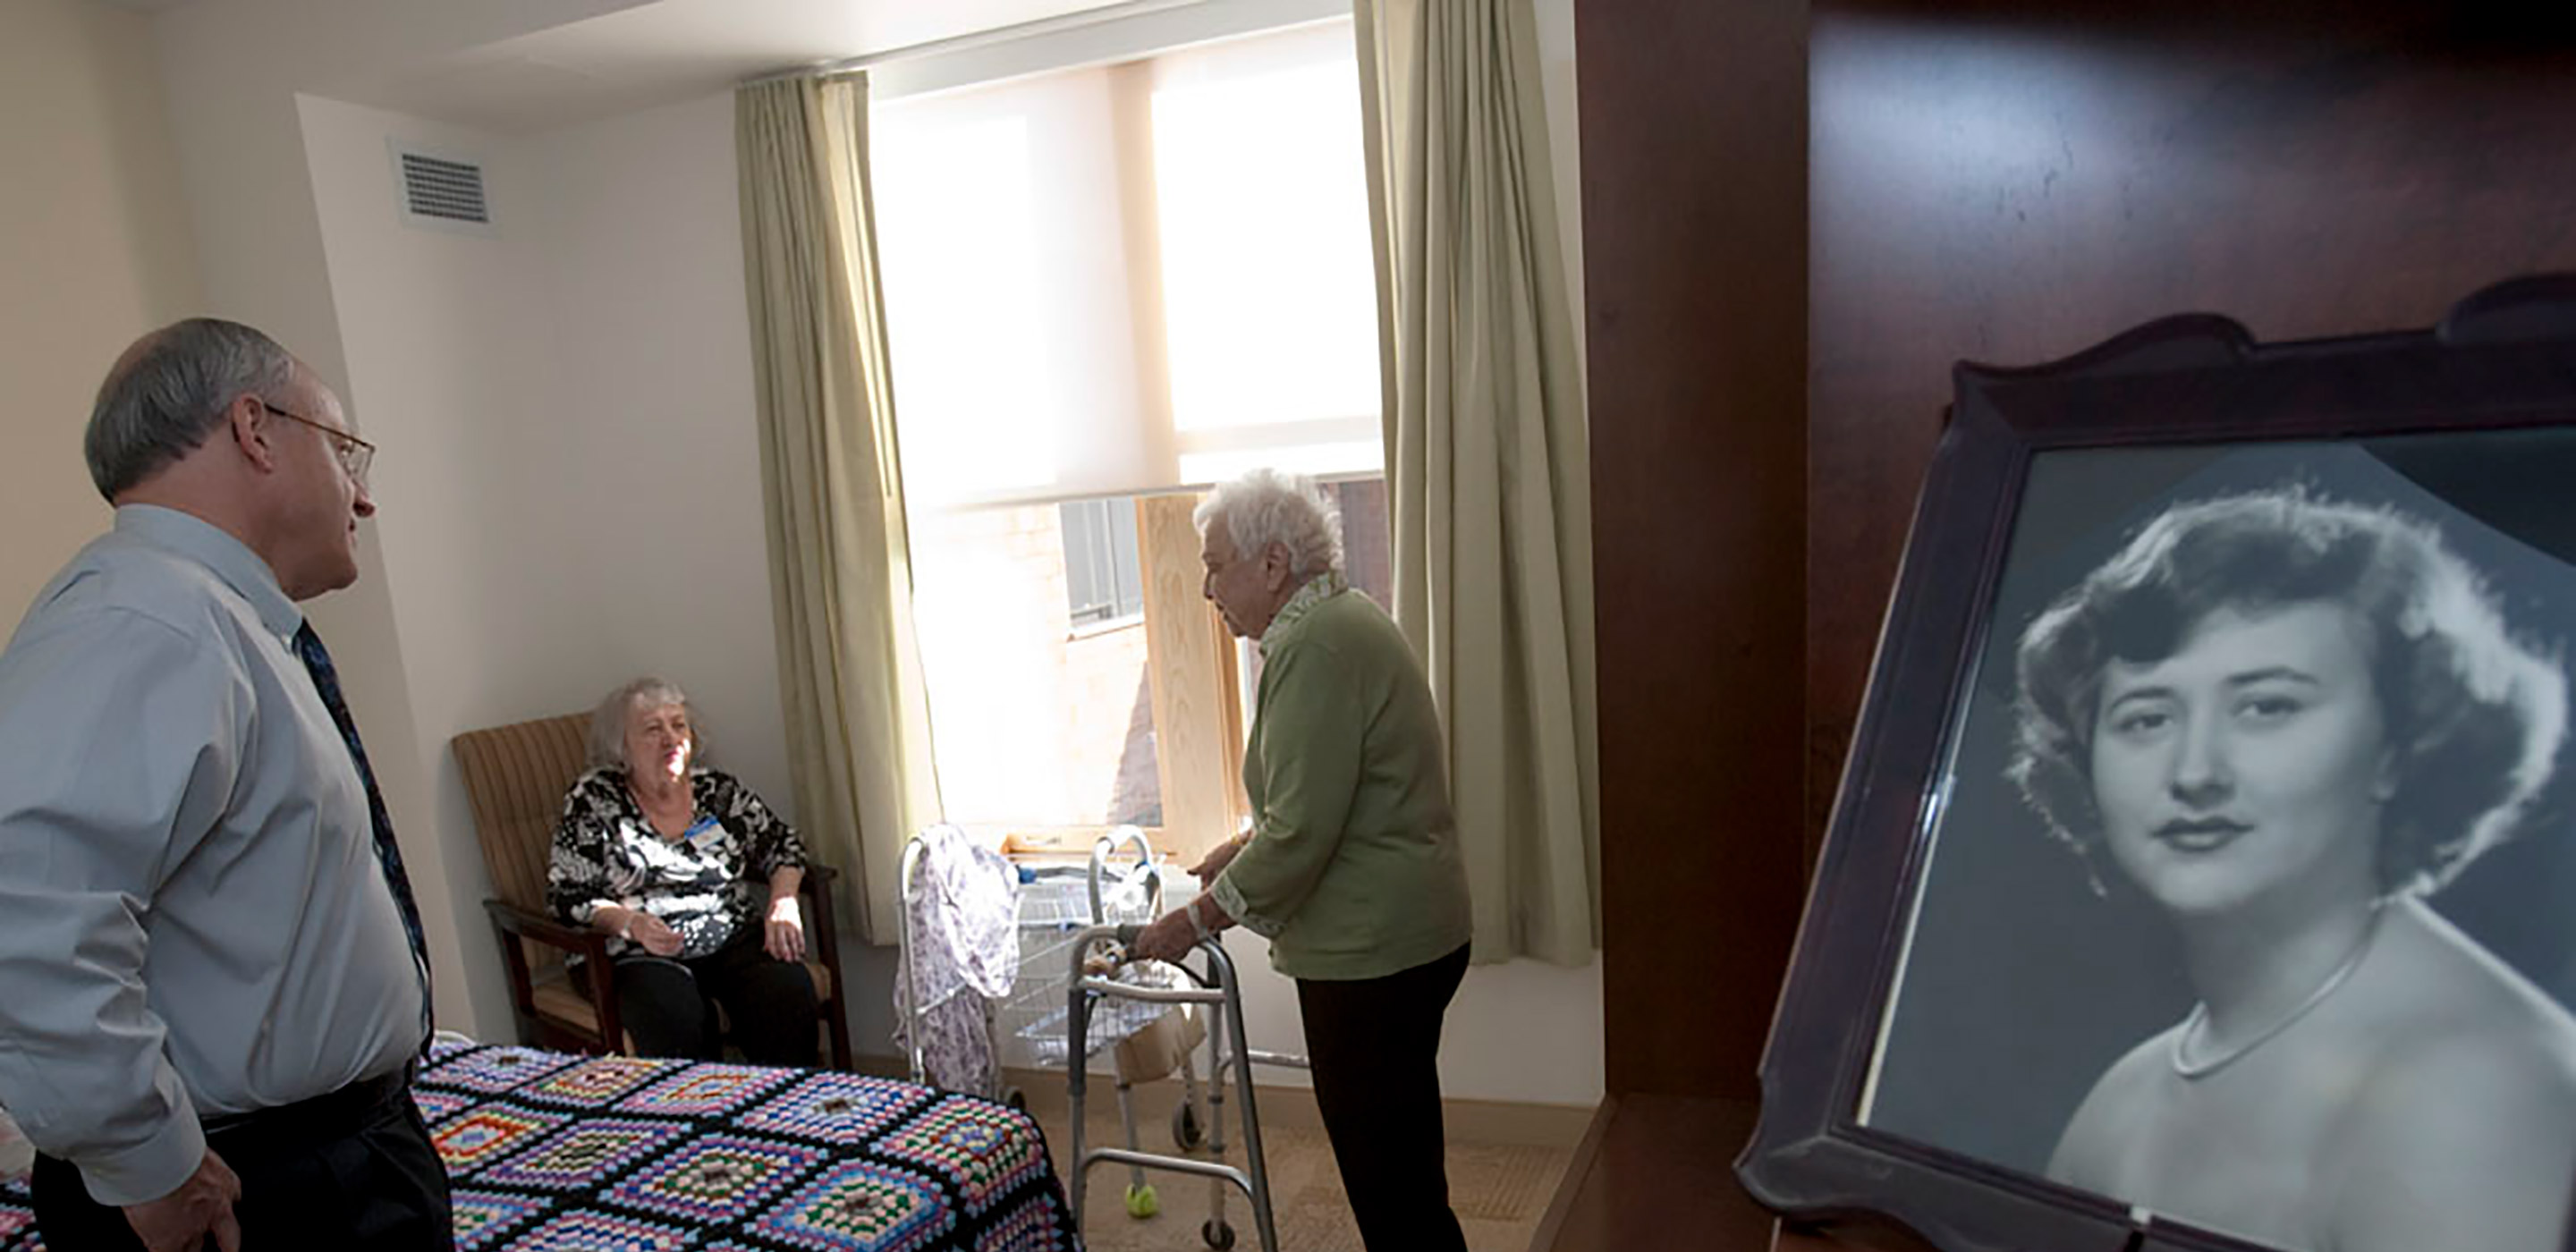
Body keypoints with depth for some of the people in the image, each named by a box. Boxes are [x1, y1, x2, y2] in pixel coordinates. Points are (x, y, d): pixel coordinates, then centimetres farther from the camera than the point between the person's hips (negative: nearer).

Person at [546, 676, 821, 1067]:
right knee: (677, 1017, -35)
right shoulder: (594, 800, 4)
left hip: (734, 938, 3)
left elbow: (782, 844, 16)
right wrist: (629, 922, -17)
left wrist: (783, 901, -4)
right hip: (641, 955, -2)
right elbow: (567, 895, 2)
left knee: (788, 990, -28)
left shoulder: (716, 788, 11)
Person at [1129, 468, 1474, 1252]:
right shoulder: (1341, 621, 12)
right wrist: (1247, 845, 16)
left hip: (1373, 951, -10)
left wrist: (1196, 920, -13)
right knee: (1395, 1147, 22)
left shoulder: (1315, 647, -21)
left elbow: (1301, 835, -24)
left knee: (1385, 1165, 3)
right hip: (1404, 932, 10)